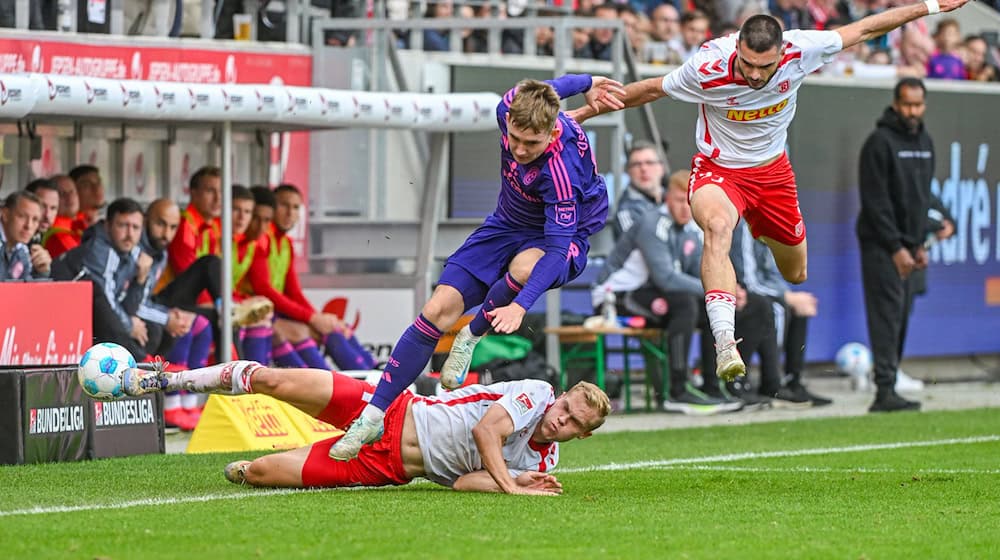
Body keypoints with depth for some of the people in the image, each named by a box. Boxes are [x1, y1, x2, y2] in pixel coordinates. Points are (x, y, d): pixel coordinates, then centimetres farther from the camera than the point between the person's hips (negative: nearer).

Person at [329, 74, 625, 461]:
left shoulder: (560, 169, -37)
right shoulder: (512, 107, -19)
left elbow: (558, 246, -38)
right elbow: (554, 87, 4)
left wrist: (520, 305, -50)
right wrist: (585, 83, 26)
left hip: (563, 238, -6)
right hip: (506, 226, 6)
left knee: (523, 267, -42)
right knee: (438, 309, -10)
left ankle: (472, 335, -10)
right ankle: (374, 416, -5)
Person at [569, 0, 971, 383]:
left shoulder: (799, 50, -24)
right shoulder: (708, 68, -29)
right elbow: (651, 90, -12)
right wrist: (585, 112, -5)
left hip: (772, 170, 4)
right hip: (718, 170, -4)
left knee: (796, 275, 18)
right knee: (718, 227, -39)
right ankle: (725, 344, -49)